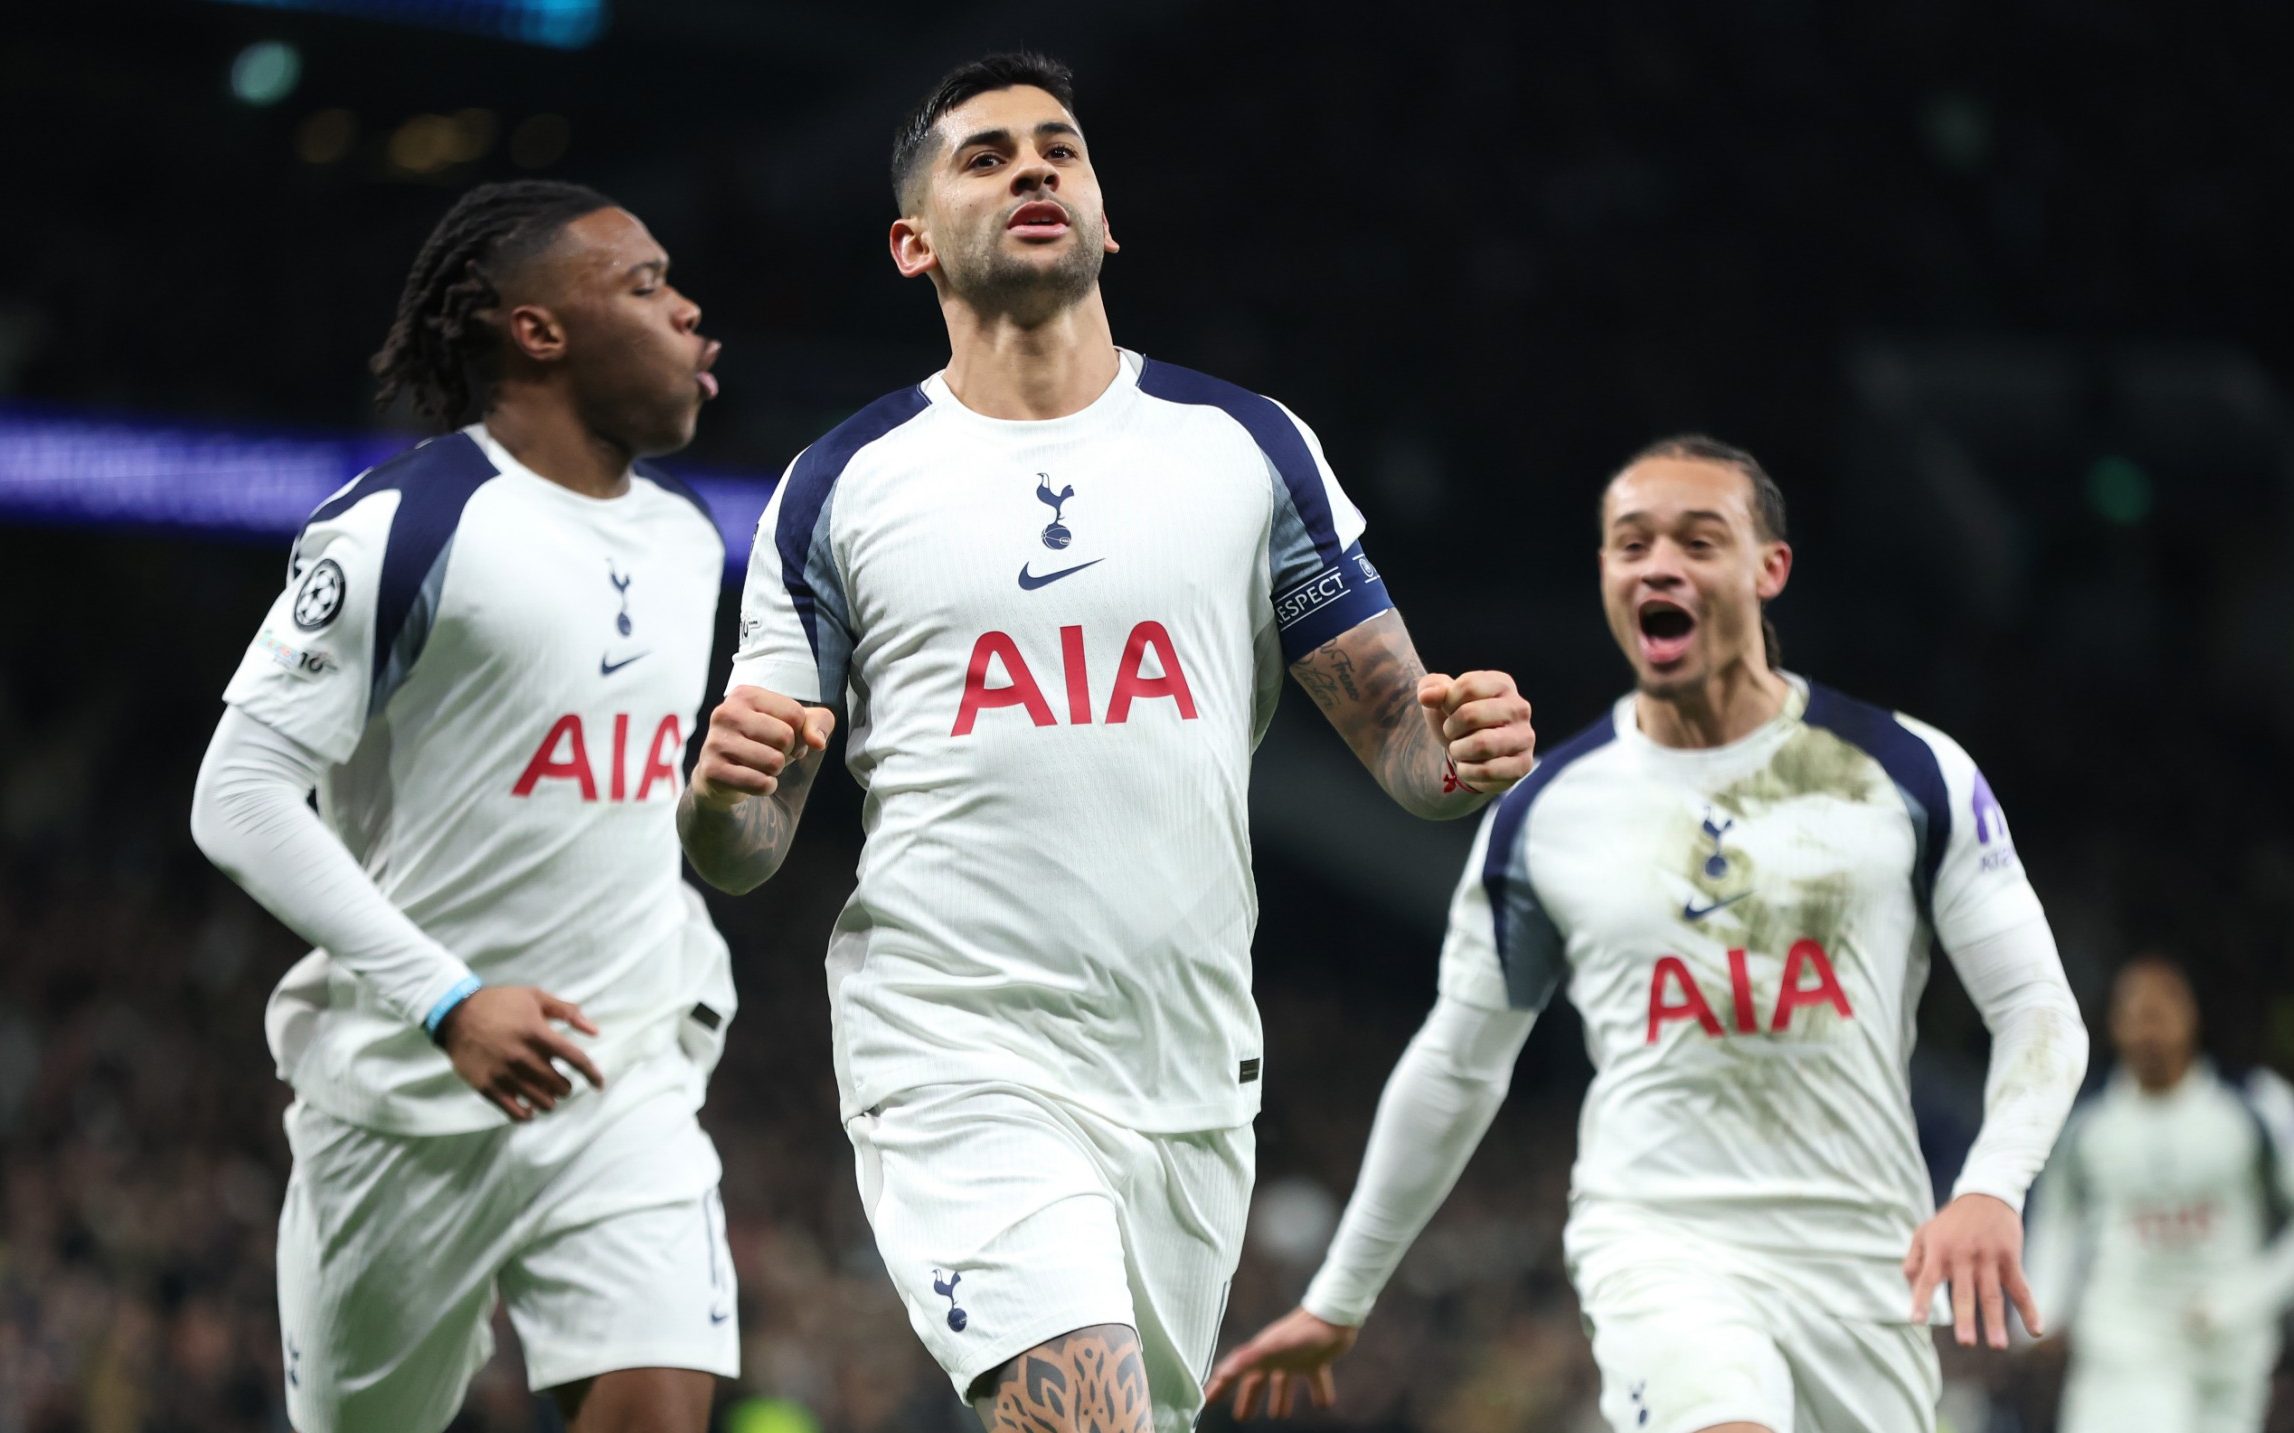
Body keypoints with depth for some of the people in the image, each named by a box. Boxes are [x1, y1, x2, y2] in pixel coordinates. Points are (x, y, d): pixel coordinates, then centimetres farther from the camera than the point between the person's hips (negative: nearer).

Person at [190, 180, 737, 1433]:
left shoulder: (684, 539, 11)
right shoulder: (403, 528, -13)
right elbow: (240, 798, -16)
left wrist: (692, 976, 13)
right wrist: (449, 1002, -22)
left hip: (622, 1092, 5)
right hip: (410, 1093, -5)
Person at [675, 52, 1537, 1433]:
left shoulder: (1249, 447, 8)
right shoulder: (843, 487, 5)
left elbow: (1400, 737, 8)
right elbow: (746, 850, 5)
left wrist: (1461, 751, -16)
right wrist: (724, 789, -19)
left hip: (1192, 1080, 3)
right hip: (958, 1063, -3)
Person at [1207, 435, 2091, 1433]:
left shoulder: (1911, 775, 2)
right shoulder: (1541, 815, 5)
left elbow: (2038, 1010, 4)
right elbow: (1455, 1068, 15)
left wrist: (1993, 1189, -15)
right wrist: (1337, 1302, 20)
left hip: (1863, 1263, 2)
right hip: (1658, 1238, -2)